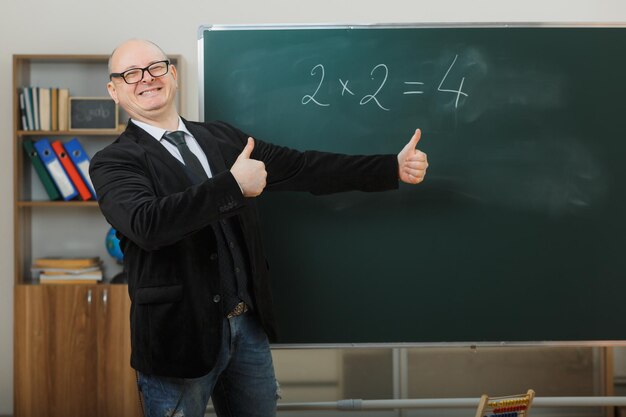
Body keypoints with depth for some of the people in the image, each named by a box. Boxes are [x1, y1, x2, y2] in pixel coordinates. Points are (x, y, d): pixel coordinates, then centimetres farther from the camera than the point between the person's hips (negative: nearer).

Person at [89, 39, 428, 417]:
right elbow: (146, 223, -27)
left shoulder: (222, 137, 9)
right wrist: (233, 185, -26)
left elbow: (303, 169, 8)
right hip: (179, 334, -5)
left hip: (249, 325, 5)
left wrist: (394, 168, 5)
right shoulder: (114, 163, -8)